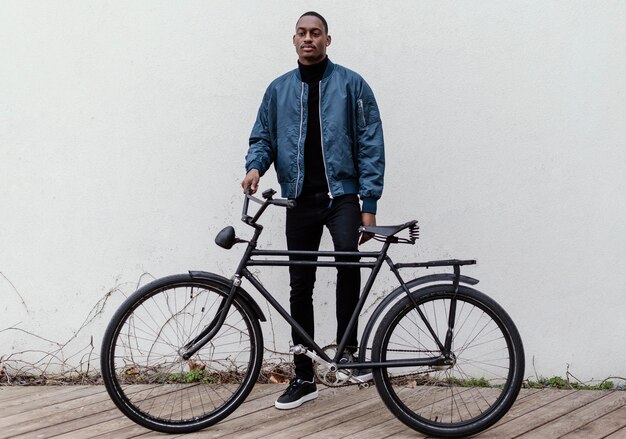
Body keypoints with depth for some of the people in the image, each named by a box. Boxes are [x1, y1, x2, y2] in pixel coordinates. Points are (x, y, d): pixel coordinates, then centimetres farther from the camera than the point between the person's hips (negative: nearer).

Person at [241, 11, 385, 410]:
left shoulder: (351, 85, 0)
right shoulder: (279, 89, 10)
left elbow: (371, 145, -3)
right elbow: (263, 137, 13)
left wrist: (369, 203, -9)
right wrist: (255, 166, -10)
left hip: (341, 193, -3)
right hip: (300, 199, 4)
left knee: (347, 255, -31)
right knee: (300, 286, 7)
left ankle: (348, 347, -14)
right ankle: (304, 378, 18)